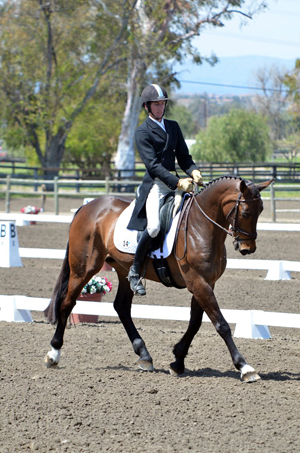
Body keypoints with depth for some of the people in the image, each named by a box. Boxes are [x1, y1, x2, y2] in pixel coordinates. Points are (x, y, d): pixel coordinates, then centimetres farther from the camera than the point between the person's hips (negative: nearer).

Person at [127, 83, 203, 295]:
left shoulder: (173, 127, 16)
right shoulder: (142, 133, -4)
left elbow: (183, 156, 14)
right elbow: (153, 164, -14)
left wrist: (193, 172, -8)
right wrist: (178, 182, -24)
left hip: (175, 183, 7)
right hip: (155, 185, -7)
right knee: (153, 226, -27)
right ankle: (135, 270, -9)